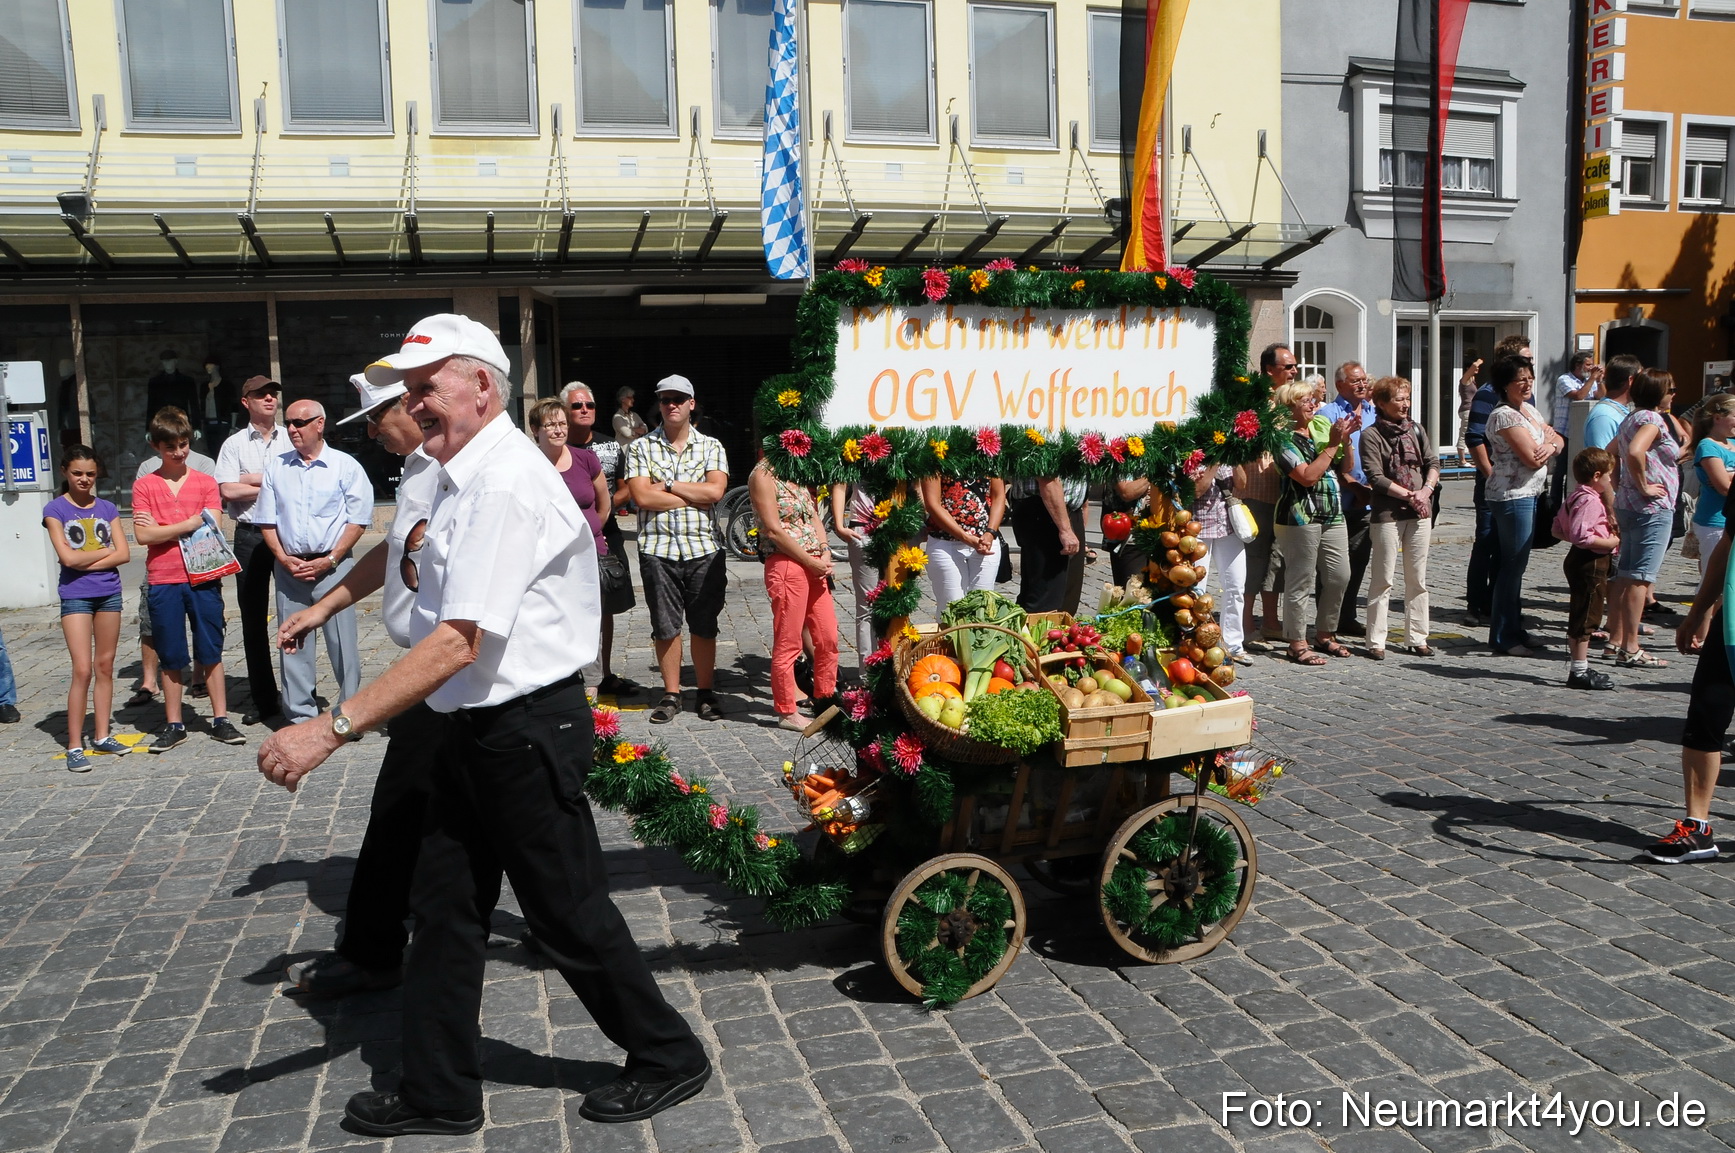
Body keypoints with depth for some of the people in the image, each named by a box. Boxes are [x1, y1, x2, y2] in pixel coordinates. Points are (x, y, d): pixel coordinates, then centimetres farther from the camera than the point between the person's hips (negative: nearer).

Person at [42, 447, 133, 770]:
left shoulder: (107, 508, 8)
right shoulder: (55, 509, -1)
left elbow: (124, 554, 0)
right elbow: (68, 557, -11)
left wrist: (87, 562, -11)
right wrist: (106, 550, -1)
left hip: (109, 594, 4)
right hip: (75, 596, -4)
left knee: (105, 666, 8)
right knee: (82, 670, -9)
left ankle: (102, 737, 17)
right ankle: (74, 746, -3)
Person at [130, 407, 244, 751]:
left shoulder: (205, 482, 5)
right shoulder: (145, 485, 3)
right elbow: (143, 535, -7)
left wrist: (162, 529, -11)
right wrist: (189, 524, -11)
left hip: (203, 578, 0)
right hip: (163, 583, 0)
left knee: (211, 653, 6)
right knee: (171, 658, 7)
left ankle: (221, 720, 13)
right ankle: (174, 725, 16)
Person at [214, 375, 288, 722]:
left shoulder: (291, 439, 8)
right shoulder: (234, 444, 8)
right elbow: (228, 490, -5)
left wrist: (254, 479, -8)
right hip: (250, 536, 2)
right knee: (253, 618, 6)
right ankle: (264, 699, 14)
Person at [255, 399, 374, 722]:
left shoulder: (345, 466, 0)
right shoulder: (276, 467, 11)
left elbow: (358, 520, -3)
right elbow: (267, 520, 12)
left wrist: (329, 560, -10)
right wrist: (283, 559, -2)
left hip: (333, 566, -3)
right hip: (289, 567, 4)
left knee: (342, 642, -2)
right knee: (292, 644, 6)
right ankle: (300, 715, 15)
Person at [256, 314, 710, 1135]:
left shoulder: (503, 483, -22)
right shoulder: (462, 476, 9)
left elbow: (457, 642, -29)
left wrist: (331, 729, -29)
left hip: (526, 730, -9)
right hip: (473, 728, 10)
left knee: (568, 913, 5)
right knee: (443, 908, 15)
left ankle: (668, 1059, 25)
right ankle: (439, 1094, 31)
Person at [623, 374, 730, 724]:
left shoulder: (711, 447, 8)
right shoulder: (640, 448, 6)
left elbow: (715, 490, -8)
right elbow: (642, 497, -9)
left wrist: (666, 486, -7)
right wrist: (695, 495, -8)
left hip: (704, 548, 0)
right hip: (658, 549, 0)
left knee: (704, 626, 6)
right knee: (665, 627, 5)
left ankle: (706, 694, 17)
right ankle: (671, 694, 17)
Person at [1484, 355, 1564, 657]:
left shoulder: (1529, 410, 14)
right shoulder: (1504, 415, -15)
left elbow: (1559, 441, 12)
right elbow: (1533, 458, -19)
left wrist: (1550, 446, -11)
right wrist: (1546, 439, 1)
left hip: (1528, 494, 9)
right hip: (1512, 496, -9)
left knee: (1516, 564, 14)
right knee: (1513, 565, -5)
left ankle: (1513, 630, 23)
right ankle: (1504, 639, 1)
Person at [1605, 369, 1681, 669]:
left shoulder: (1632, 418, 13)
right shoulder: (1652, 420, -14)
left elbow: (1609, 453, 22)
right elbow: (1635, 451, -31)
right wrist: (1644, 486, -20)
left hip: (1627, 505, 10)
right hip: (1653, 508, -9)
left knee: (1624, 575, 12)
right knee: (1640, 578, -8)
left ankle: (1616, 639, 18)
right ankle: (1630, 650, -7)